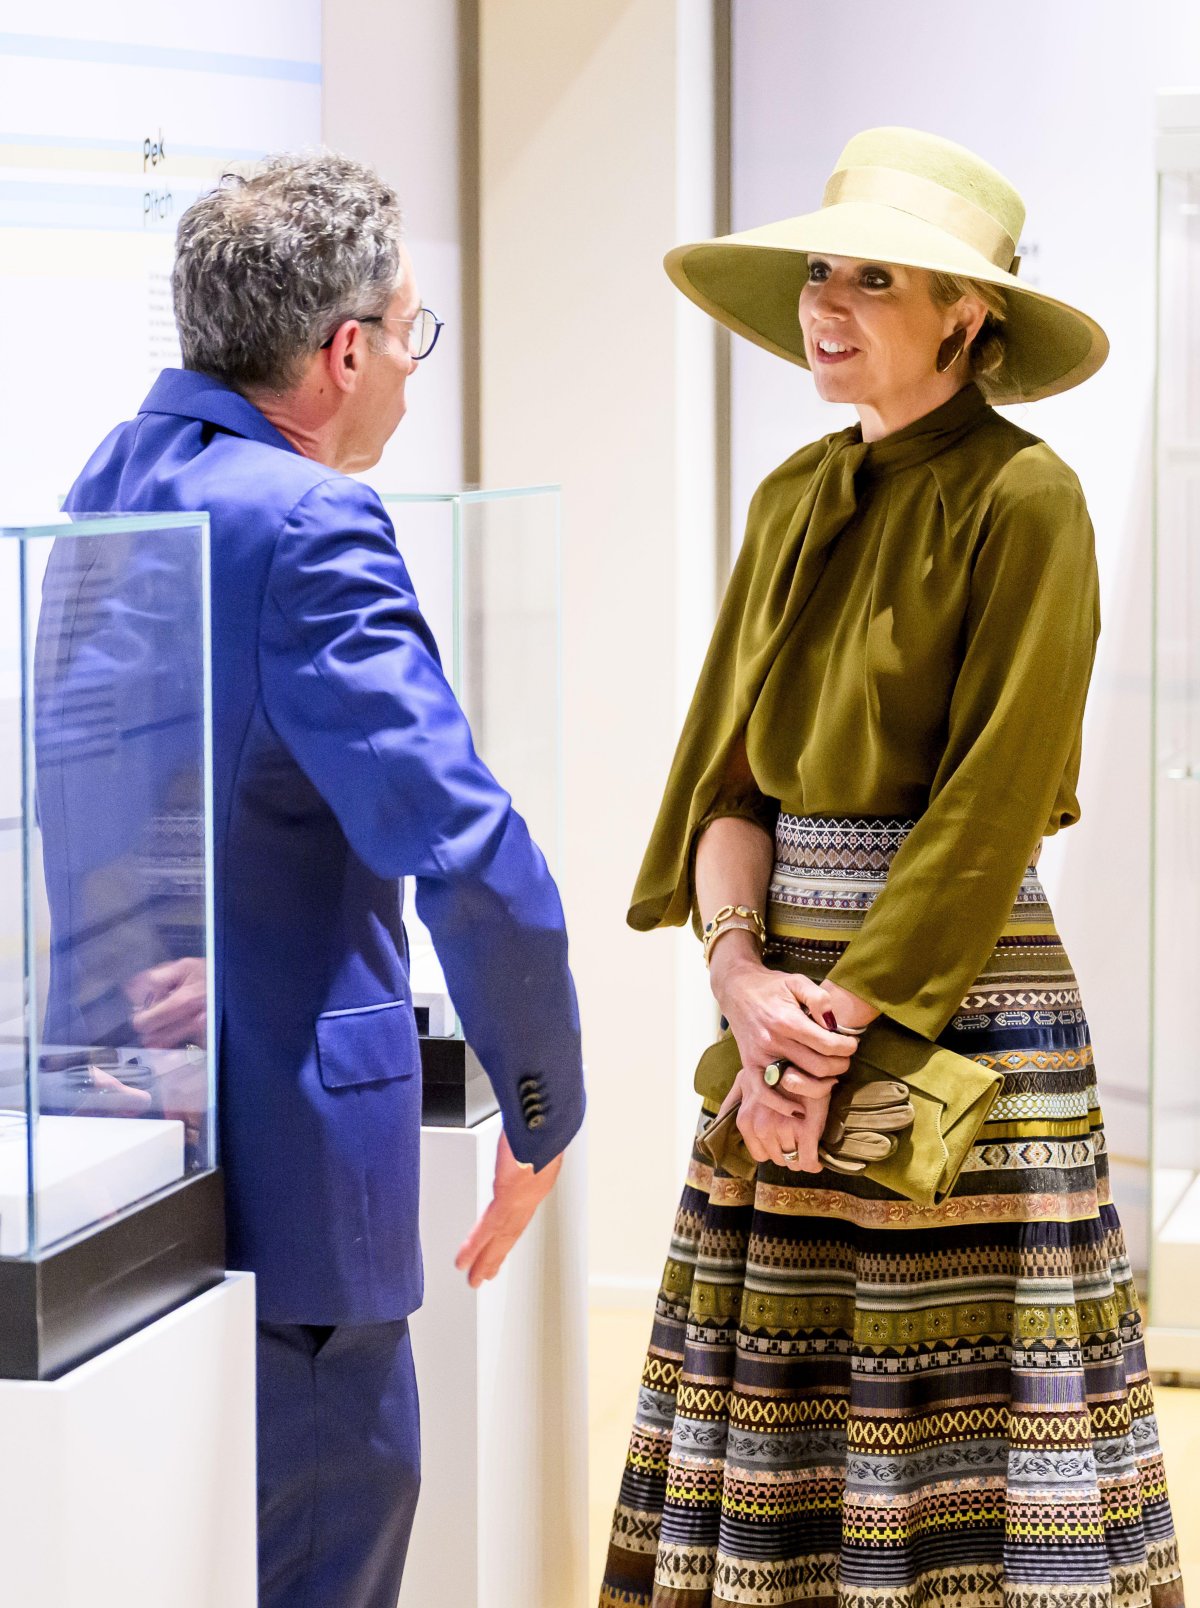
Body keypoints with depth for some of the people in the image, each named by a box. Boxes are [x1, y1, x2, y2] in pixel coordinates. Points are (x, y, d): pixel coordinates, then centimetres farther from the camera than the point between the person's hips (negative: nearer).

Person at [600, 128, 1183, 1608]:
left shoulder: (1021, 501, -9)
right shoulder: (792, 501, 12)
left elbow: (989, 811, -14)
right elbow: (726, 766, 9)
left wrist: (842, 1020, -14)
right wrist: (743, 971, -7)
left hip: (955, 1007, -6)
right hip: (797, 999, 6)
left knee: (955, 1404, 0)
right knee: (788, 1406, 9)